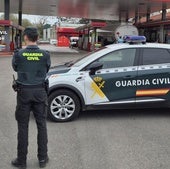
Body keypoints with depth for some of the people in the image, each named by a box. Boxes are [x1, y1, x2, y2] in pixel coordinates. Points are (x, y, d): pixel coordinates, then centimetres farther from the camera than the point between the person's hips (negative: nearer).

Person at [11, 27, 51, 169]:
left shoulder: (19, 54, -10)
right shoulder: (45, 55, -7)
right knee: (41, 125, 11)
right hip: (40, 91, 1)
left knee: (23, 126, 7)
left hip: (24, 92, -1)